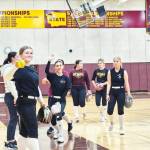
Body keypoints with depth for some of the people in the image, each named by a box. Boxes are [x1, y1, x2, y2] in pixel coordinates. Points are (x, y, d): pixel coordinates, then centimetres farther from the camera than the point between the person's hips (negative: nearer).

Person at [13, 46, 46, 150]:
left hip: (31, 102, 8)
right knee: (33, 130, -9)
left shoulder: (33, 71, 16)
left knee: (24, 130, 15)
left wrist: (42, 101, 23)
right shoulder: (19, 69, -9)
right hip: (24, 103, -8)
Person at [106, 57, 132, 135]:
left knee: (120, 110, -4)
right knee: (109, 110, -3)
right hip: (112, 92, 2)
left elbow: (126, 83, -6)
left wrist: (129, 94, -11)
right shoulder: (110, 72, 1)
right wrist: (107, 94, -6)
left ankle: (121, 128, 7)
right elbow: (109, 84, 1)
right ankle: (111, 123, 27)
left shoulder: (124, 72, -4)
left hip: (121, 92, -2)